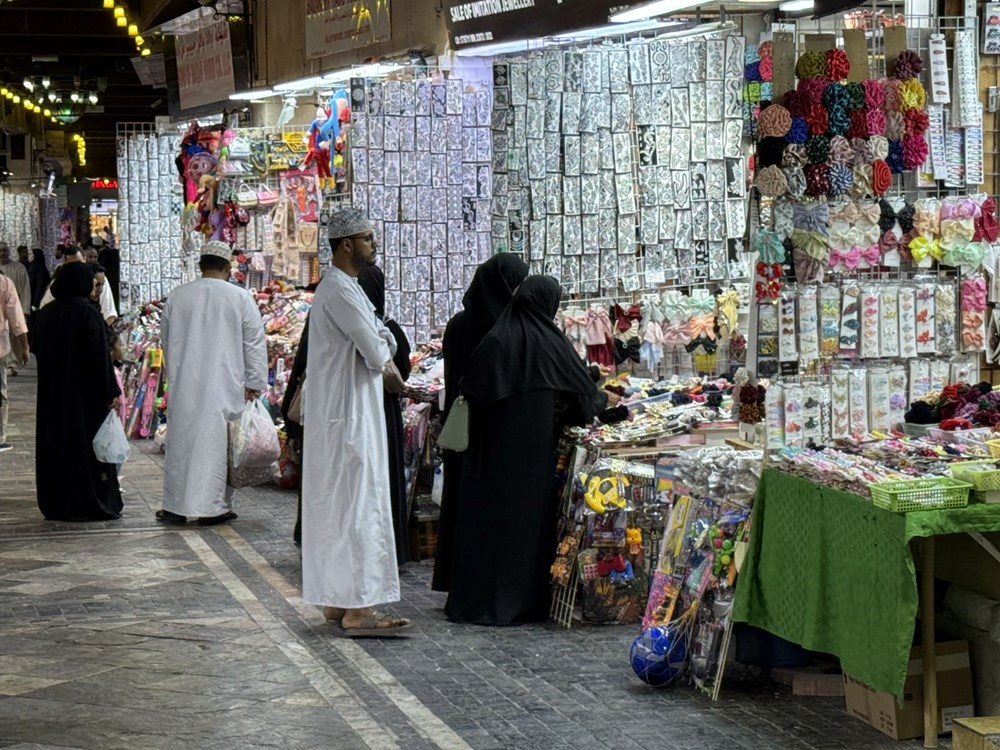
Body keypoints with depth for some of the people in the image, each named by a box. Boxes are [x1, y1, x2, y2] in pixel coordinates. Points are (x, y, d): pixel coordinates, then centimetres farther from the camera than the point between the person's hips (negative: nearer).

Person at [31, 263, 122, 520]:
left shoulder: (45, 314, 4)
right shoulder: (86, 313, -16)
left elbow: (38, 351, 13)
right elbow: (100, 355, -17)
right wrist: (112, 391, -12)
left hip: (51, 393, 6)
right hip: (85, 392, -6)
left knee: (56, 444, 12)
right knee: (88, 445, 2)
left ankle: (56, 504, 16)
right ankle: (92, 504, 4)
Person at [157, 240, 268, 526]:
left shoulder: (176, 297, 5)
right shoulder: (241, 298, -4)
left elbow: (166, 341, 16)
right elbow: (254, 344, -3)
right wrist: (254, 383, 3)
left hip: (184, 387, 3)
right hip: (225, 386, -2)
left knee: (181, 441, 8)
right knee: (218, 443, 2)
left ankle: (176, 506, 11)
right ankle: (213, 507, 3)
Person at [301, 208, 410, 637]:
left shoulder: (344, 287, 18)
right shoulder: (340, 291, -17)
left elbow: (384, 342, 15)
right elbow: (376, 353, -20)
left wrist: (385, 362, -6)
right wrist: (386, 361, 2)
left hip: (342, 418, 11)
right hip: (348, 419, -11)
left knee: (337, 506, 12)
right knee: (358, 507, -10)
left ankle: (337, 600, 18)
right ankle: (358, 608, -9)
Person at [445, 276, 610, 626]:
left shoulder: (495, 339, -4)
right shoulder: (552, 342, -5)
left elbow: (471, 390, -5)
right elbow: (585, 390, 4)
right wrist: (603, 400, 25)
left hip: (493, 444, 1)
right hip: (536, 446, -1)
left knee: (488, 511, 5)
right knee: (531, 512, 7)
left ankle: (477, 598, 8)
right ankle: (524, 599, 10)